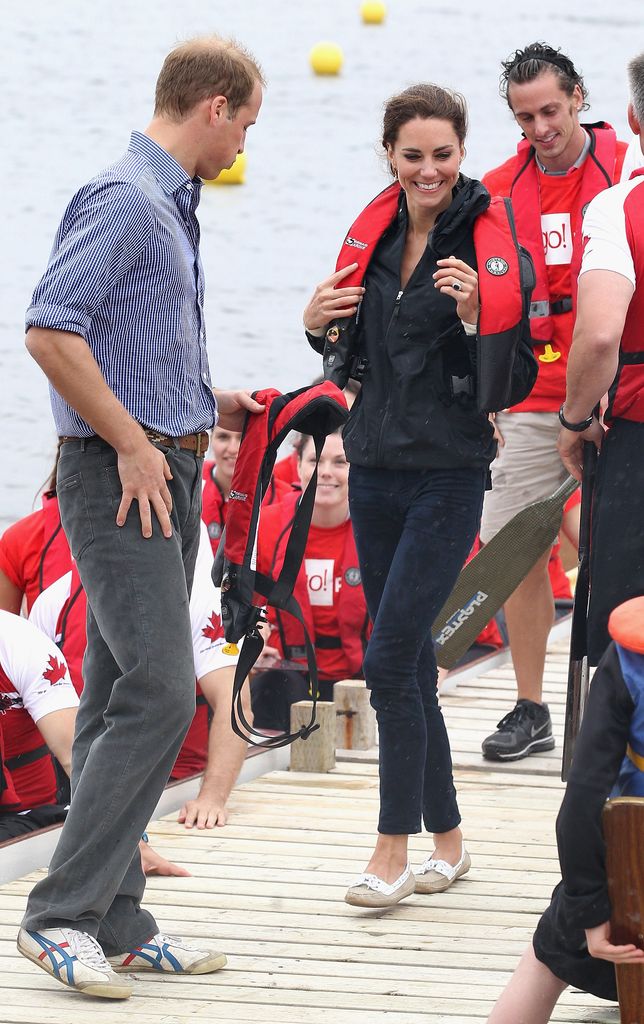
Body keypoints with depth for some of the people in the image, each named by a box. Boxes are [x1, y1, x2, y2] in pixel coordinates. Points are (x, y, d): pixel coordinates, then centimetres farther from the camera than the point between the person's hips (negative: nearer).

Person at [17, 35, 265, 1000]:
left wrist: (209, 404, 21)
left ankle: (114, 924, 12)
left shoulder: (170, 206, 19)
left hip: (166, 471, 10)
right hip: (124, 475, -10)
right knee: (157, 690, -14)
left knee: (123, 701, 9)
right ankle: (60, 912, -11)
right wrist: (131, 443, -18)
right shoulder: (125, 199, -13)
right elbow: (50, 332, -22)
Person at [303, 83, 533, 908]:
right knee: (409, 660, 12)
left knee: (389, 660, -11)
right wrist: (320, 327, -1)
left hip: (449, 475, -6)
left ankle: (394, 851, -2)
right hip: (375, 466, 6)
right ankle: (446, 837, 23)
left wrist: (473, 317, -27)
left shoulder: (490, 243, -10)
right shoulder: (373, 234, 7)